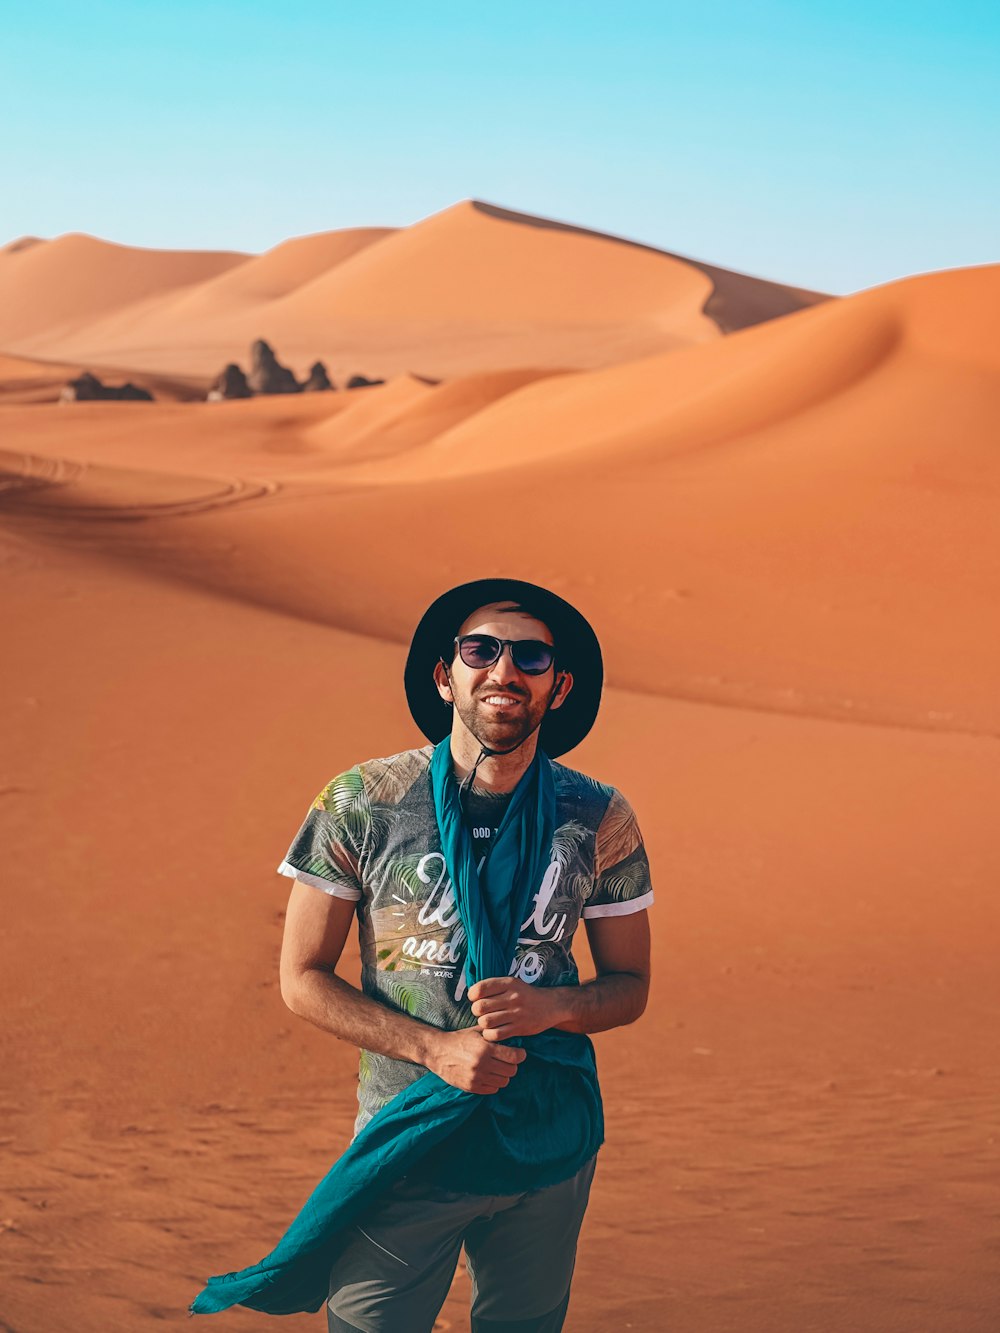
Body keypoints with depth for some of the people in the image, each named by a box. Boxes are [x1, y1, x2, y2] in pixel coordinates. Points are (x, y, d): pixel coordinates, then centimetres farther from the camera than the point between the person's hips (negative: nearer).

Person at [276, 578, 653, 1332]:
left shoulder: (599, 819, -2)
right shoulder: (362, 805, -8)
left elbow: (630, 986, 6)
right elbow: (304, 979, -4)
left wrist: (551, 1007, -16)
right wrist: (434, 1048, -17)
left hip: (548, 1150, 2)